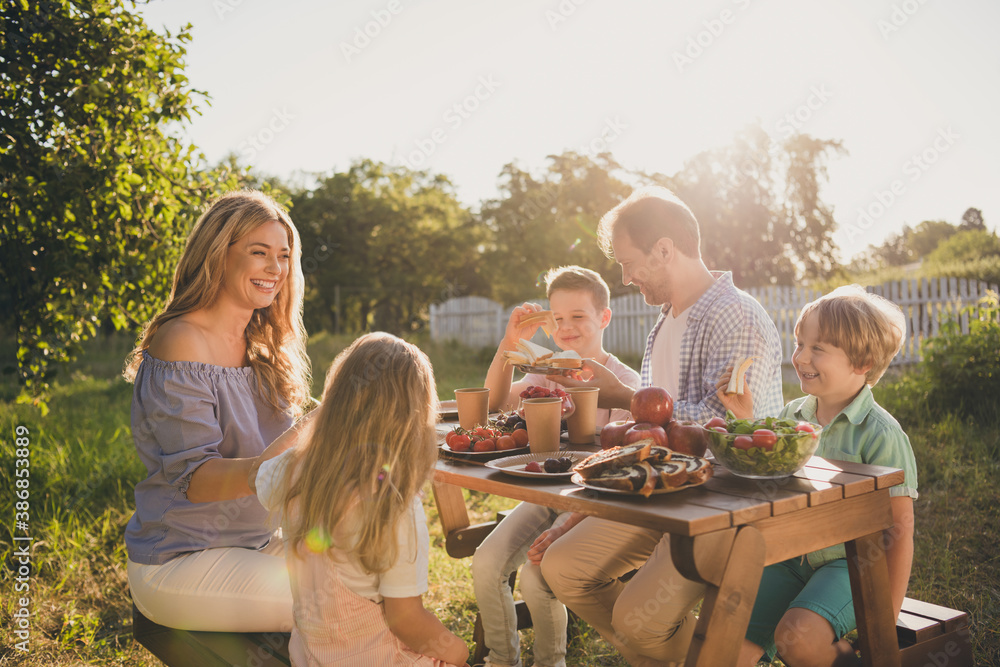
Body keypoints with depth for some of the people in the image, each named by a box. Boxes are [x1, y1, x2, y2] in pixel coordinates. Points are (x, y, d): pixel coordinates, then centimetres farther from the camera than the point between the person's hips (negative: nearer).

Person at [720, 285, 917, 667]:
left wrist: (886, 617, -9)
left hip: (850, 564, -5)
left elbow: (899, 528, -11)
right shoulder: (792, 415, 3)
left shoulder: (879, 434, -14)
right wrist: (747, 420, 0)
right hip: (789, 558, 5)